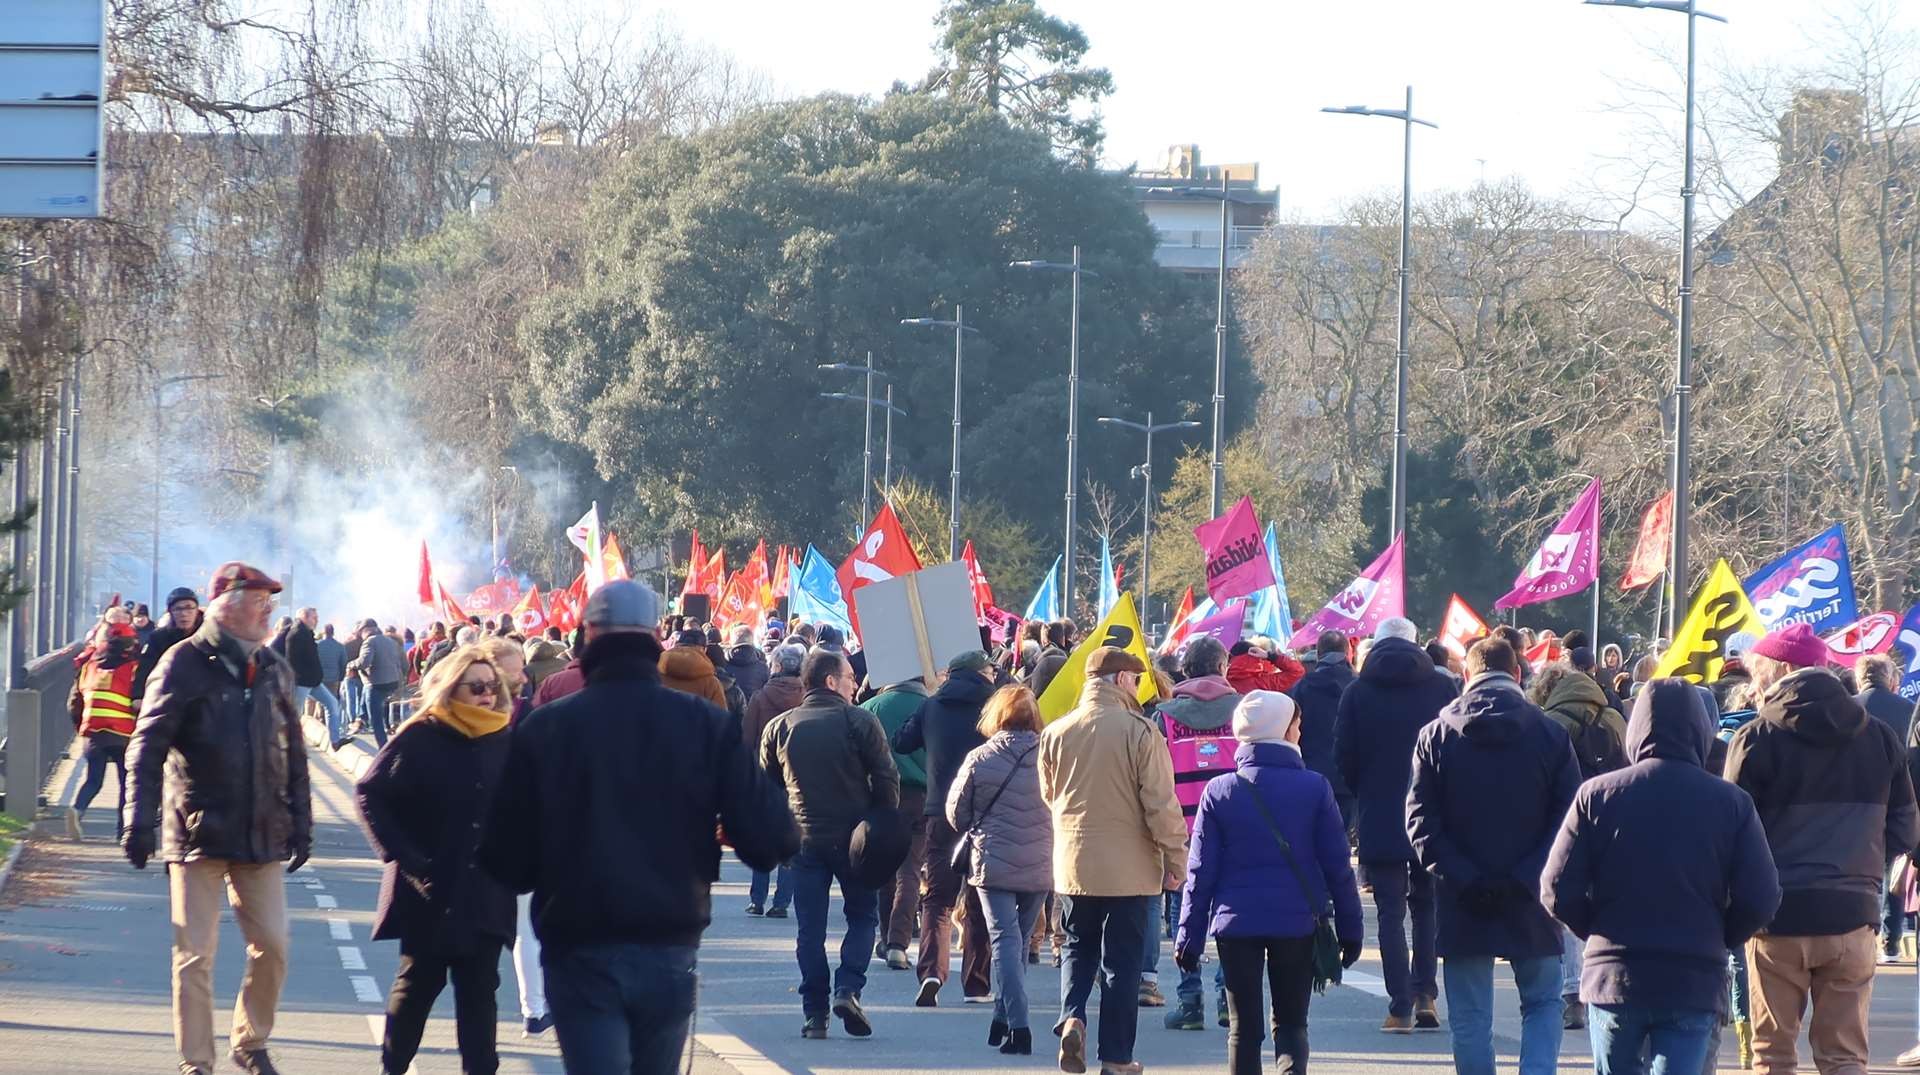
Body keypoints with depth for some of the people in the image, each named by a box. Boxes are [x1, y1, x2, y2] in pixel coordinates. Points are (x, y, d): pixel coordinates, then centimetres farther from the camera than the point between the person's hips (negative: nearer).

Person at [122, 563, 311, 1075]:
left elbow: (293, 755, 17)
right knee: (195, 954, -3)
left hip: (262, 836, 5)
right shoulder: (185, 664, -7)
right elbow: (148, 748, -11)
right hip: (198, 834, -5)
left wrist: (301, 824, 15)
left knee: (271, 945, 5)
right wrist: (140, 821, -19)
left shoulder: (274, 671, 11)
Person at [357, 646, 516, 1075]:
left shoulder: (504, 742, 3)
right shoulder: (419, 738, -7)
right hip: (430, 888, -2)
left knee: (479, 987, 3)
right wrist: (401, 854, -13)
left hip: (485, 892, 2)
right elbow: (370, 793, -7)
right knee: (418, 982, 7)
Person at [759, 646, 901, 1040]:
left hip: (803, 840, 2)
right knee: (863, 916, 12)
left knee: (810, 927, 6)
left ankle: (814, 1013, 1)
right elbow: (886, 779, -7)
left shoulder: (779, 727, 5)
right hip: (854, 838, -2)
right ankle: (848, 989, -8)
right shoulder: (860, 721, -6)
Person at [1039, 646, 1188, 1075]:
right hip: (1130, 868, -3)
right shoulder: (1140, 732, -13)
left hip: (1073, 863, 3)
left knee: (1078, 948, 18)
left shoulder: (1056, 733, -1)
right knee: (1122, 960, 6)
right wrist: (1176, 858, -4)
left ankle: (1071, 1018, -6)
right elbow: (1161, 803, -13)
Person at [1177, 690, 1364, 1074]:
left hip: (1235, 923, 0)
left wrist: (1189, 935, 3)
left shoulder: (1219, 791, -2)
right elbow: (1337, 866, -2)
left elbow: (1201, 872, -2)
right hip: (1297, 923, 0)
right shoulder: (1315, 788, -4)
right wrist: (1350, 928, 6)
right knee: (1291, 1024, 9)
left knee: (1243, 1028, 8)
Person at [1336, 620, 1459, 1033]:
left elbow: (1344, 756, -2)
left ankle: (1401, 1007, -4)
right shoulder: (1443, 686, 0)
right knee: (1428, 905, 17)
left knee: (1390, 912, 2)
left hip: (1379, 818, -2)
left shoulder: (1357, 691, -3)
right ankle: (1426, 994, 8)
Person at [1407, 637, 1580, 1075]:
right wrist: (1528, 878, -8)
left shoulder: (1437, 735, -1)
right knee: (1542, 1004, 12)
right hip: (1529, 902, 0)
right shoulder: (1550, 735, -3)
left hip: (1462, 905, 0)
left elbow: (1420, 820, -6)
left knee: (1470, 1018, 8)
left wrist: (1461, 879, -8)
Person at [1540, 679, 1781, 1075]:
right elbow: (1760, 900, -5)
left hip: (1614, 978, 1)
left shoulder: (1597, 795, -3)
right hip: (1695, 982, -1)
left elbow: (1557, 891, -5)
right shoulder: (1732, 803, -3)